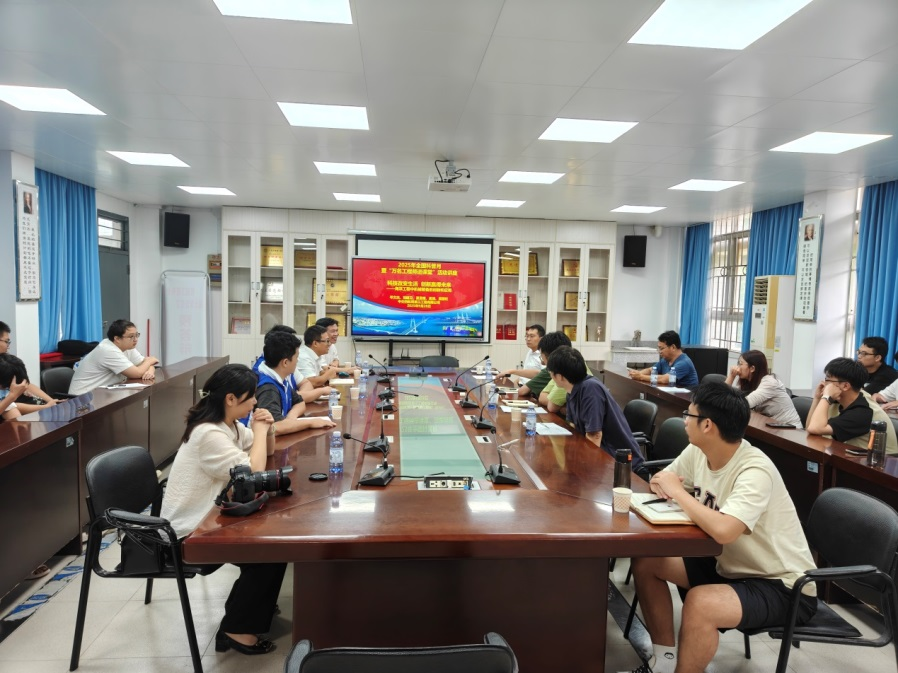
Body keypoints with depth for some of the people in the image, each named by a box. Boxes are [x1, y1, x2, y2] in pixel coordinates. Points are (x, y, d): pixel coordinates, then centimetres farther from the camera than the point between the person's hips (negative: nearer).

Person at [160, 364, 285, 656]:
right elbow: (254, 473, -30)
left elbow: (264, 451, 14)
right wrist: (258, 431, -19)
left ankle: (252, 601, 23)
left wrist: (266, 430, -7)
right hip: (189, 533, -9)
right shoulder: (209, 434, -27)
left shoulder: (227, 424, 4)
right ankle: (237, 630, 2)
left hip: (206, 519, 9)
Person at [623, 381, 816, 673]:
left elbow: (723, 530, -45)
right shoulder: (697, 451, -7)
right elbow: (661, 481, 7)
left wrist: (678, 492, -30)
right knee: (645, 562, -1)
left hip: (782, 586, -8)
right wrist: (662, 485, -17)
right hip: (729, 565, 8)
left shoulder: (755, 471, -30)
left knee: (699, 604, -34)